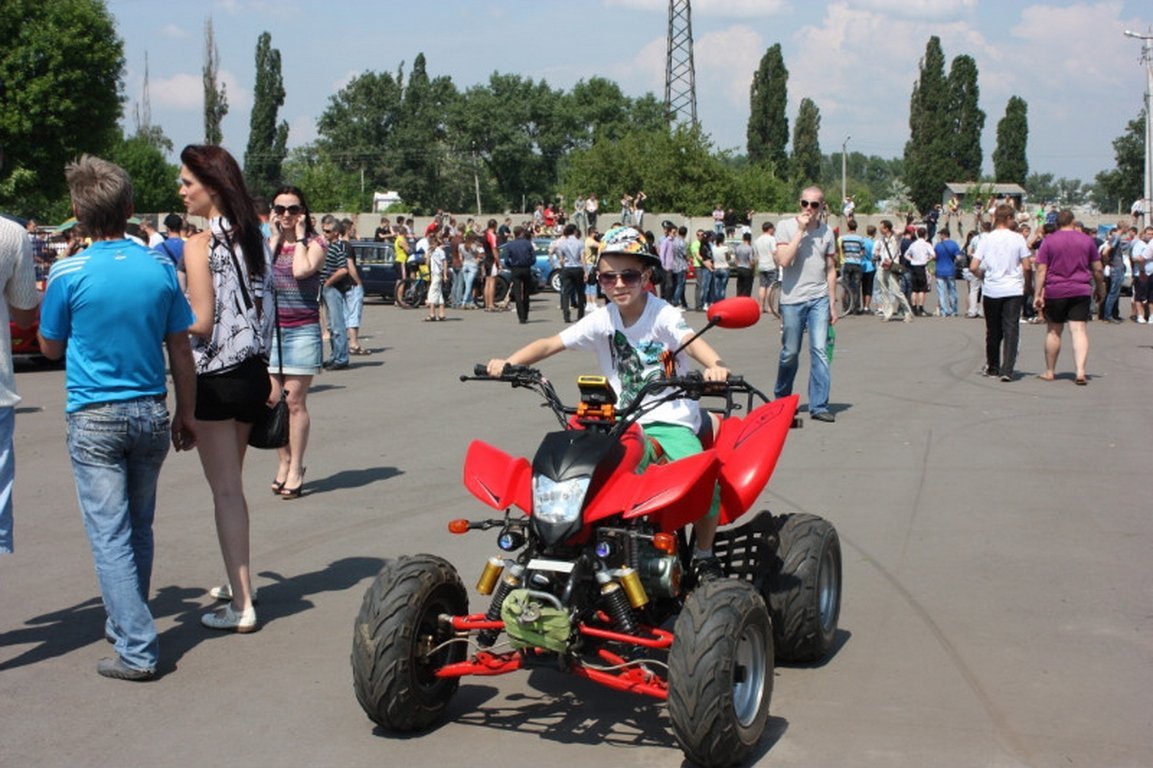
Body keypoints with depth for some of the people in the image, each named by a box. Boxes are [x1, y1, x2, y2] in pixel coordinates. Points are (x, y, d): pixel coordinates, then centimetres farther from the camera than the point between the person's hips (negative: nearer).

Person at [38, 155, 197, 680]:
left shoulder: (69, 274, -10)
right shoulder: (160, 267, -2)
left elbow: (50, 348, 4)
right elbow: (180, 350, 3)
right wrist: (186, 414, 13)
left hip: (95, 419, -4)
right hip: (151, 415, 4)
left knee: (110, 535, -1)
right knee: (139, 530, 17)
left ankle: (137, 649, -4)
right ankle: (125, 623, 32)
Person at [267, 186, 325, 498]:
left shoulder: (313, 244, 0)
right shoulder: (268, 243, 12)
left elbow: (302, 271, -21)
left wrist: (299, 237, -9)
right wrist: (276, 238, -3)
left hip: (302, 331, -4)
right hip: (270, 330, 4)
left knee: (295, 402, -4)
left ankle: (295, 469, 3)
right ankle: (283, 463, 19)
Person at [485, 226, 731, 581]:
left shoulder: (663, 314, -7)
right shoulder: (602, 320, 2)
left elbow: (693, 341, -26)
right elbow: (551, 343, -5)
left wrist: (715, 366, -49)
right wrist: (508, 362, -22)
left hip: (671, 421, -4)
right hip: (623, 423, 4)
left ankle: (704, 555, -2)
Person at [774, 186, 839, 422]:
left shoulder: (827, 232, 8)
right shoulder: (786, 226, -2)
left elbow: (830, 269, 14)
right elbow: (784, 261, -16)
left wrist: (832, 304, 11)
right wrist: (801, 230, -16)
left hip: (819, 299, 2)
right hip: (792, 299, -2)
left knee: (819, 350, -8)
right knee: (790, 353, 5)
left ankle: (819, 406, -5)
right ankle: (781, 398, 27)